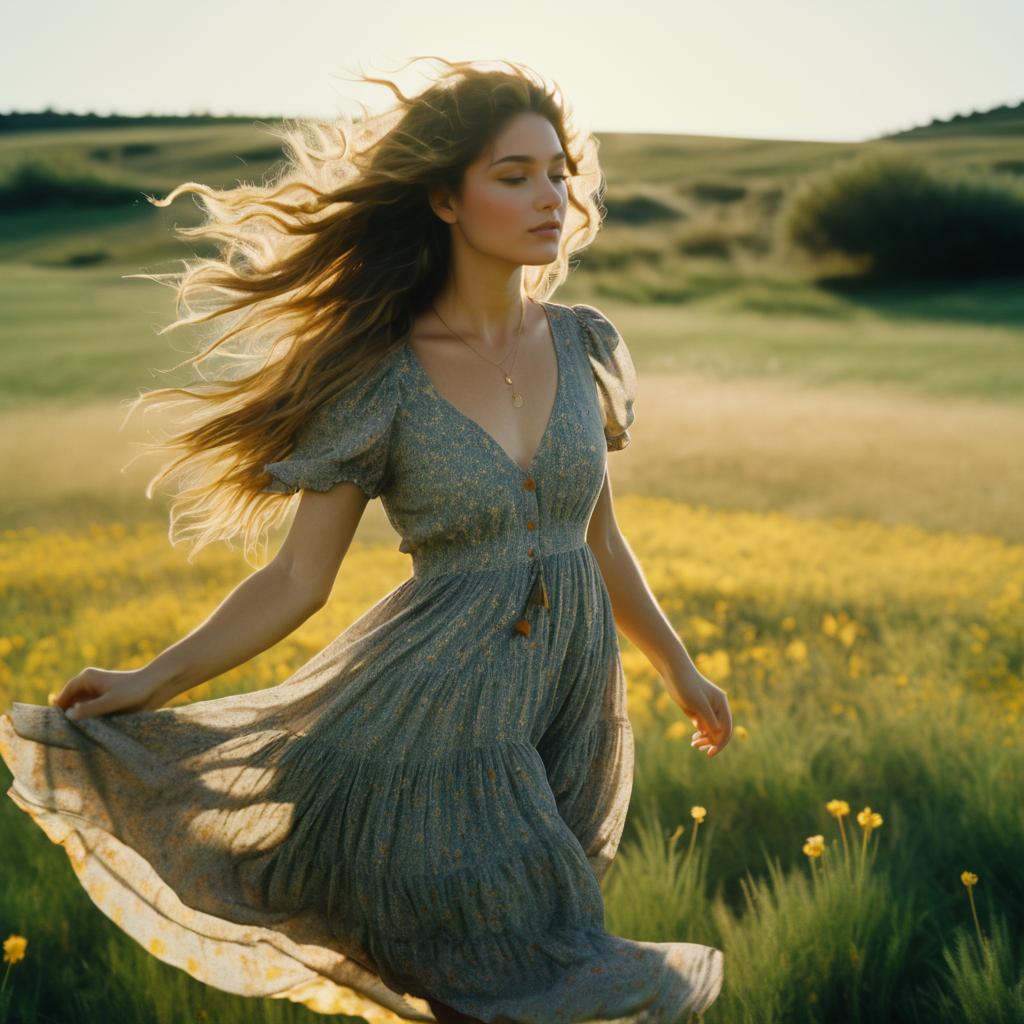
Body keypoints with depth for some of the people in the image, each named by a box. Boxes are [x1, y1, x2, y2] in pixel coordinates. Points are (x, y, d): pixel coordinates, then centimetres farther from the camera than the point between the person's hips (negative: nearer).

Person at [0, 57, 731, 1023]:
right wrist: (153, 680, -16)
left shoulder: (583, 345, 3)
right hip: (441, 718, -5)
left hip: (571, 708, 5)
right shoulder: (380, 378, -9)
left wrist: (678, 667, 22)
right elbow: (299, 577, -7)